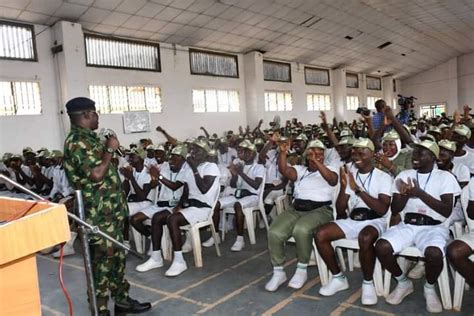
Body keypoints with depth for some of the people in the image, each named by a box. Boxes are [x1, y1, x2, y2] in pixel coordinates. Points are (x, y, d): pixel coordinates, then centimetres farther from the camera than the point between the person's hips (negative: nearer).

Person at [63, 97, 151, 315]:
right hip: (99, 215, -10)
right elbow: (96, 174, -26)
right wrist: (110, 150, -17)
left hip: (111, 211, 10)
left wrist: (108, 149, 15)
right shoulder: (77, 142, -17)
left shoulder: (87, 139, 15)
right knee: (102, 260, 0)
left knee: (117, 256, 17)